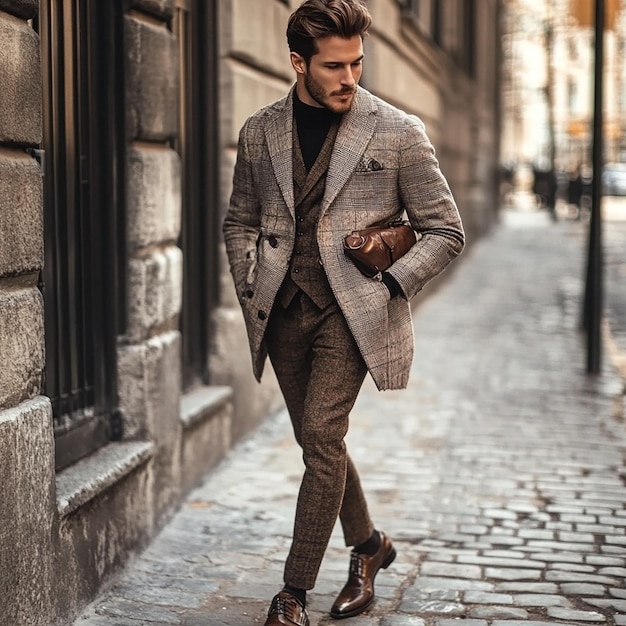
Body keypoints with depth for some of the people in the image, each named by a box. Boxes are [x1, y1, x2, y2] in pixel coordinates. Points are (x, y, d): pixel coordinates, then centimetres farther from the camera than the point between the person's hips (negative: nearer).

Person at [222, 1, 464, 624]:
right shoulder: (259, 132, 6)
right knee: (318, 442, 13)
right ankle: (368, 545, 36)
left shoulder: (399, 133, -4)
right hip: (284, 311, 4)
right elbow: (240, 221, 18)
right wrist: (251, 291, 6)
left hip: (351, 310, -4)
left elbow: (445, 230, 2)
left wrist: (387, 286, -8)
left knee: (321, 439, -13)